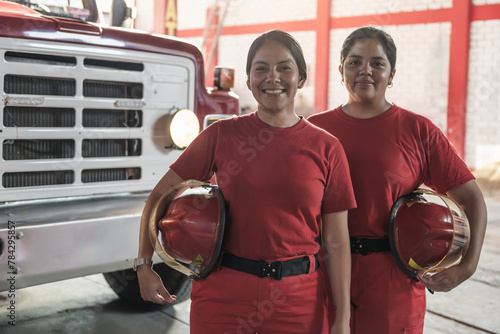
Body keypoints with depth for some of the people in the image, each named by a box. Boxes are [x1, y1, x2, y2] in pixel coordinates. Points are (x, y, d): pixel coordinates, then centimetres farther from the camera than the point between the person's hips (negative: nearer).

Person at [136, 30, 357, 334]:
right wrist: (144, 266, -4)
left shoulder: (326, 148, -2)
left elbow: (336, 242, -1)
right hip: (222, 295, 0)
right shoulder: (222, 135, -2)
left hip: (298, 302, 0)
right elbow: (160, 198, 4)